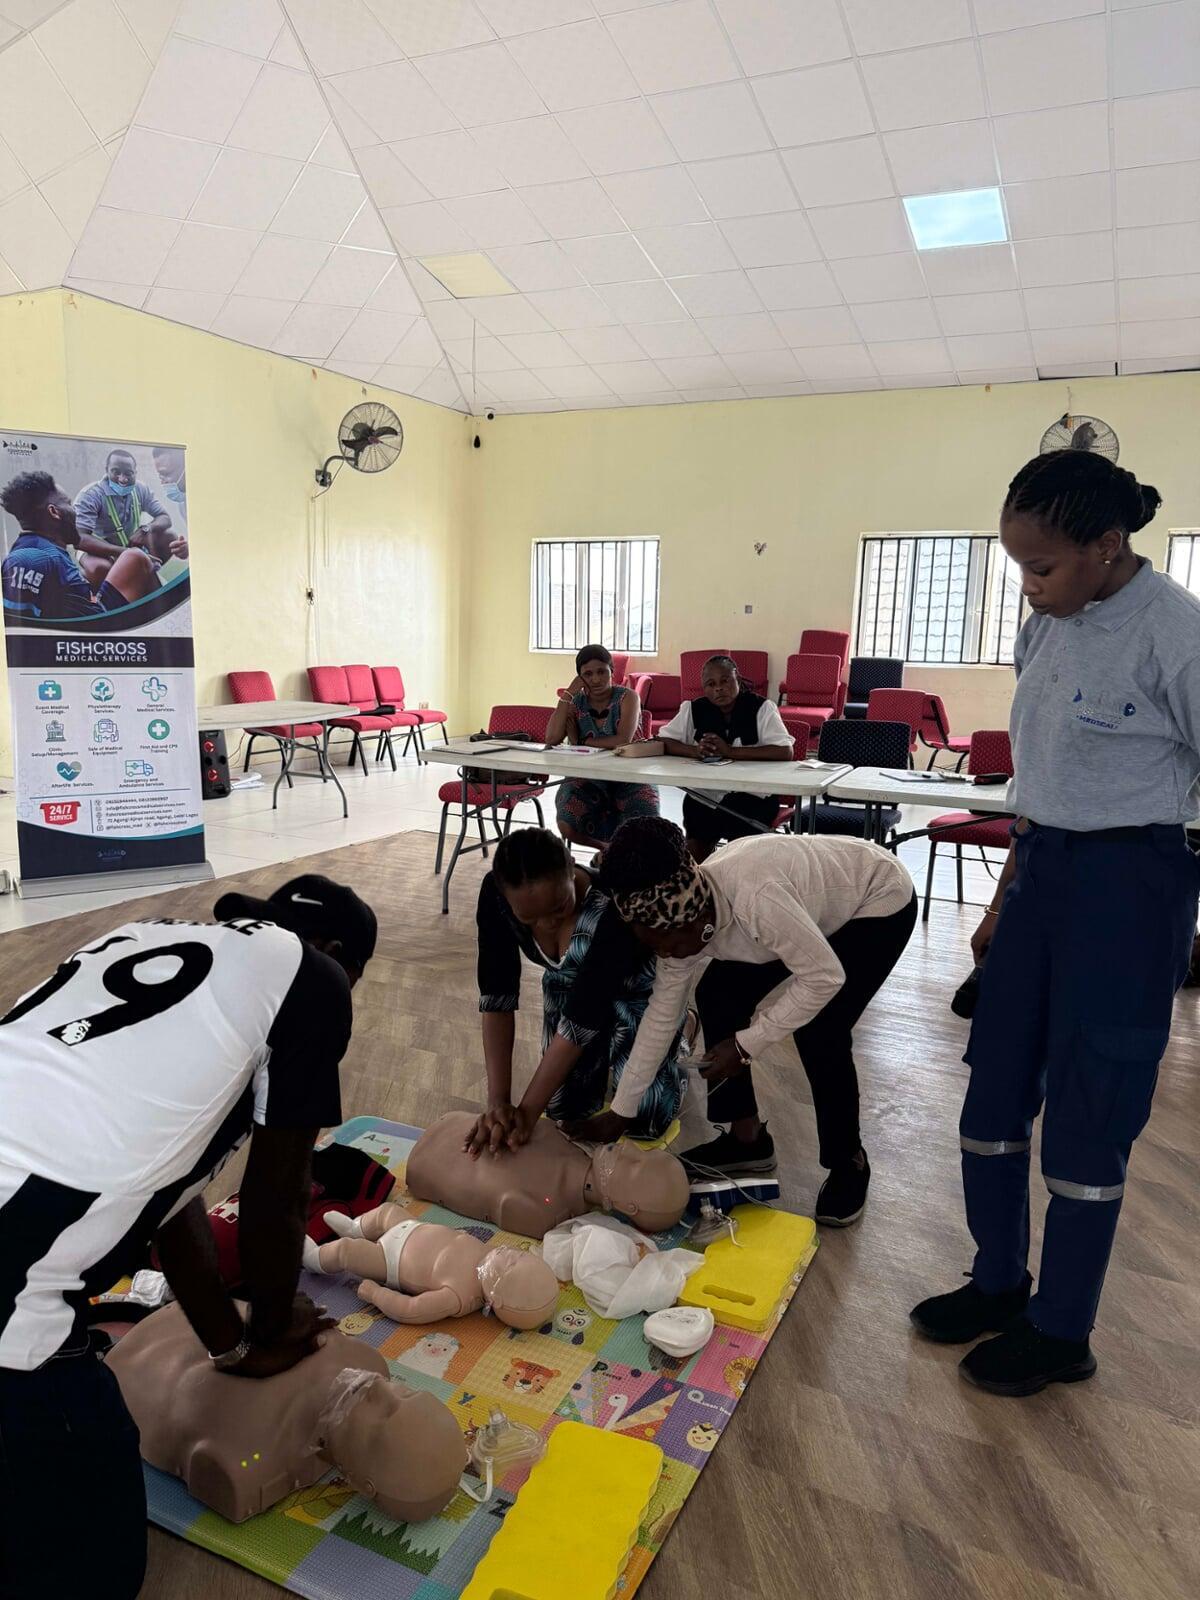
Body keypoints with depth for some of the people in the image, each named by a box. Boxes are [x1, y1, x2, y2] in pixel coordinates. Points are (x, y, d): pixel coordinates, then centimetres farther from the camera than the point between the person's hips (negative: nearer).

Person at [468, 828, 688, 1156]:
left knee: (641, 1115, -10)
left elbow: (582, 1017, -37)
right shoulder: (495, 895, -29)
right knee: (565, 1106, 0)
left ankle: (669, 1056, 21)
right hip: (569, 984, 4)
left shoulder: (612, 907, -42)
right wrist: (498, 1101, -32)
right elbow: (497, 996, -26)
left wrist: (527, 1112, -34)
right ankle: (604, 1050, 29)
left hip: (638, 991, -4)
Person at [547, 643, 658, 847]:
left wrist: (580, 742, -12)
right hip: (588, 779, 2)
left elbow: (623, 741, -22)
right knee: (566, 827, -25)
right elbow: (551, 739, -12)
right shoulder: (576, 702, 4)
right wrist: (567, 695, -11)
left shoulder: (627, 697, -6)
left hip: (629, 778, -2)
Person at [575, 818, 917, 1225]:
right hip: (816, 906, 7)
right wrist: (620, 1112, -3)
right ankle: (746, 1138, 13)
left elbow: (824, 977, -32)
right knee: (717, 996, -3)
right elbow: (660, 1015, -7)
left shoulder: (755, 899, -42)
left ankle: (849, 1162, 5)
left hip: (879, 900, -7)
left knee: (819, 1030, -21)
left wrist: (747, 1044, -25)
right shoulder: (680, 919, -16)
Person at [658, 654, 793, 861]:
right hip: (703, 794, 2)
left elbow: (786, 752, -17)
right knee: (695, 855, -17)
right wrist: (696, 751, -21)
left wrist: (730, 751, -23)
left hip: (753, 794, -2)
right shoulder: (693, 709, 4)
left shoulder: (761, 708, -5)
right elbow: (662, 742, -2)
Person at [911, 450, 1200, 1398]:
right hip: (1042, 869, 8)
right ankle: (1000, 1284, 36)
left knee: (1086, 1118, 5)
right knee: (995, 1092, 14)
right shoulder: (1049, 630, 7)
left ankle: (1062, 1333, 27)